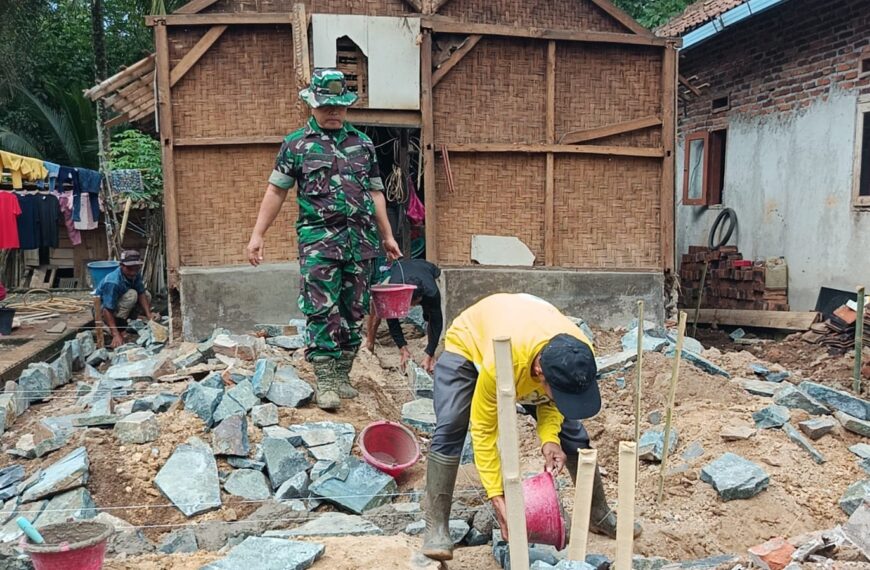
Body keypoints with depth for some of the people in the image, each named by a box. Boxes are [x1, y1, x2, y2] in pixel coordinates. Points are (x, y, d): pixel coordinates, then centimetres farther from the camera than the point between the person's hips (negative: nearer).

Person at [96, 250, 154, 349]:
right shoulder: (113, 282, -36)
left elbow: (141, 293, -11)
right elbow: (108, 310, -36)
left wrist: (148, 314, -25)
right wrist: (116, 335, -42)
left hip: (117, 301, 8)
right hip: (102, 310, -8)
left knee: (147, 295, -1)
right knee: (132, 295, -30)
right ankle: (117, 325, -19)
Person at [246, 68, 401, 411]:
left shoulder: (362, 144, 15)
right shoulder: (296, 144, 5)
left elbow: (375, 192, 17)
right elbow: (276, 191, 6)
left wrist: (387, 236, 15)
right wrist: (257, 234, 0)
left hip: (361, 240, 4)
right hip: (318, 239, -3)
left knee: (354, 312, 7)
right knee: (322, 312, -8)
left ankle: (342, 375, 18)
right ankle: (325, 382, -2)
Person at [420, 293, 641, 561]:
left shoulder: (579, 355, -33)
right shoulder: (501, 363, -47)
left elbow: (550, 400, -12)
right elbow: (483, 430, -33)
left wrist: (549, 438, -30)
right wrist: (496, 497, -34)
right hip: (468, 344, -4)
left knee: (572, 431, -1)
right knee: (449, 431, -24)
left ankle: (599, 514, 18)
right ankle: (436, 527, -13)